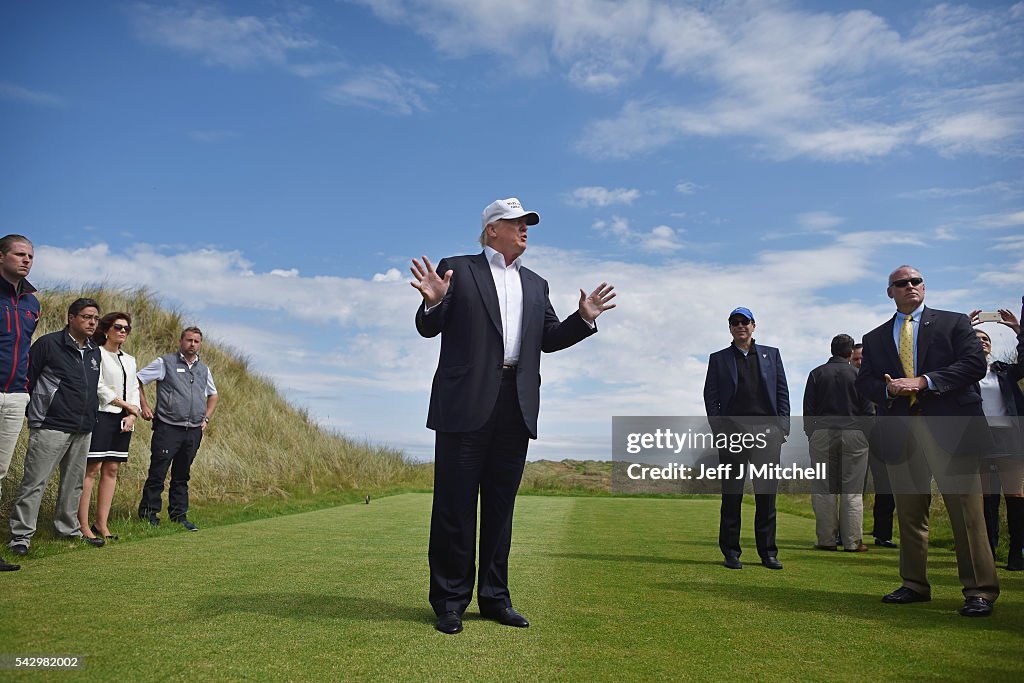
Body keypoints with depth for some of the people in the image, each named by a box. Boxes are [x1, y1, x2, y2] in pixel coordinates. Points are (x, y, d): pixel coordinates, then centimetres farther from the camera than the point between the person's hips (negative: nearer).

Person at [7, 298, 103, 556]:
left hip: (83, 431, 7)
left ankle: (69, 529, 22)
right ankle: (21, 535, 1)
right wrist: (35, 413, -1)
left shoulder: (95, 353, 14)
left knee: (74, 482, 12)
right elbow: (26, 377, -4)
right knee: (35, 481, -5)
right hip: (51, 427, -6)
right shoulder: (48, 343, -6)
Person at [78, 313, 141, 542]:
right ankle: (83, 525, -4)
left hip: (123, 420, 7)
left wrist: (132, 415, -1)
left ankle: (102, 524, 10)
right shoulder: (96, 354, -2)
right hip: (101, 417, -7)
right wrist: (127, 405, -8)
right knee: (92, 469, -8)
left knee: (112, 470, 6)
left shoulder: (129, 360, 19)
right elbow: (98, 386, -11)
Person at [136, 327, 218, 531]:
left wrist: (206, 418, 16)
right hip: (168, 428, -5)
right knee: (158, 472, -2)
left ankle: (179, 515, 18)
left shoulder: (204, 369, 15)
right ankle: (148, 512, 11)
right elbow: (137, 380, 2)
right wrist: (144, 406, -5)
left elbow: (213, 395, 28)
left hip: (194, 431, 5)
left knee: (182, 475, 12)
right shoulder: (165, 363, 0)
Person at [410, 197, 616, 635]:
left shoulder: (535, 284, 21)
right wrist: (434, 302, -21)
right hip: (467, 403, -5)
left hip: (516, 408, 5)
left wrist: (584, 318, 3)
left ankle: (494, 597, 21)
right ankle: (449, 602, 11)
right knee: (455, 505, 0)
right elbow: (428, 328, 0)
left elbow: (549, 339, 17)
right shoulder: (457, 269, 5)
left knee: (501, 506, 11)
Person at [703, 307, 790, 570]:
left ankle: (768, 552, 10)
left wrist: (783, 427, 2)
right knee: (731, 494, 0)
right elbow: (710, 396, 7)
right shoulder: (718, 359, 13)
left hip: (767, 430, 1)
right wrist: (718, 429, -4)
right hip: (732, 431, -1)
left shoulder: (771, 354, 17)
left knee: (767, 492, 1)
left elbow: (782, 391, 13)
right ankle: (731, 552, 7)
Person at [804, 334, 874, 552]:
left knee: (824, 489, 3)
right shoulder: (858, 374, 3)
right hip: (854, 434, -1)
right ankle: (852, 541, 3)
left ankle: (826, 540, 4)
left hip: (823, 434, 1)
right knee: (852, 490, 2)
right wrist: (867, 435, 12)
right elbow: (868, 409, 3)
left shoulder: (817, 374, 7)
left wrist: (811, 435, 12)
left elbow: (808, 410, 6)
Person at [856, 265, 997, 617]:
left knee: (966, 511, -5)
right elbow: (864, 381, 11)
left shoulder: (954, 323, 9)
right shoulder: (875, 338, 17)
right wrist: (889, 389, -10)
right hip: (900, 434, 3)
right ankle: (914, 585, 19)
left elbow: (975, 363, -4)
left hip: (950, 430, -3)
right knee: (909, 513, 9)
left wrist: (923, 381, -13)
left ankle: (979, 591, 4)